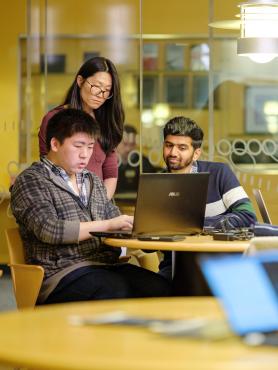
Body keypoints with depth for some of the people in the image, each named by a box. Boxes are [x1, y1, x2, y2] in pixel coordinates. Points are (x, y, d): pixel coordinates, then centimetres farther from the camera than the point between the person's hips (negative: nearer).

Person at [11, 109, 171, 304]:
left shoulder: (94, 181, 25)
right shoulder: (31, 181, 2)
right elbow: (48, 230, -13)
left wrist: (131, 223, 3)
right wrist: (107, 225, -16)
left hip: (107, 265, 7)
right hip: (62, 273, -7)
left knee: (160, 287, -23)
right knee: (121, 292, -35)